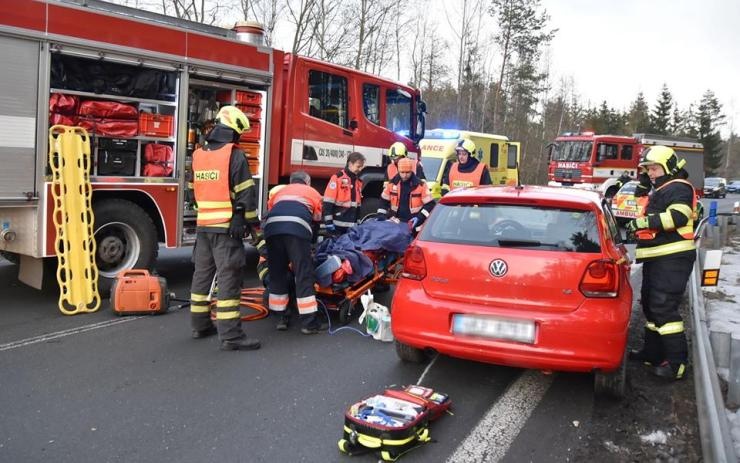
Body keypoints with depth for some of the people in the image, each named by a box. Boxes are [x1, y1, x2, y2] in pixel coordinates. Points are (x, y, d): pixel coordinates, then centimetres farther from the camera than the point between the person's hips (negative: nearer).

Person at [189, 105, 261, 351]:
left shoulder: (198, 156, 11)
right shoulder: (235, 156, -10)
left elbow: (195, 191, 17)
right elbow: (246, 194, -12)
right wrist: (253, 223, -3)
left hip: (203, 225, 7)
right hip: (228, 227, -7)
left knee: (202, 274, 16)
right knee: (228, 279, -7)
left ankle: (200, 324, 26)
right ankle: (230, 335, -7)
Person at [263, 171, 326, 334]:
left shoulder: (280, 192, 40)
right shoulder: (313, 193, 34)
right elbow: (316, 221, 35)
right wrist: (309, 243, 51)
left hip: (272, 228, 3)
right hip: (297, 228, -3)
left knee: (276, 273, 15)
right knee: (304, 275, 0)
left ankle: (281, 317, 21)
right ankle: (309, 322, 1)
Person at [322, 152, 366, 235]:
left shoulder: (358, 182, 15)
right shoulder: (337, 177, -7)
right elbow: (328, 202, -12)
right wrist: (328, 221, -17)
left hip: (351, 225, 7)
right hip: (337, 224, -7)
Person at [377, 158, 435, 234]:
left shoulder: (420, 185, -8)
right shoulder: (392, 183, 1)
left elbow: (430, 204, -7)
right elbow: (384, 201, 12)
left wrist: (419, 217, -18)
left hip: (414, 226, -3)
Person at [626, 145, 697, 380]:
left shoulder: (678, 188, -8)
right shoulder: (660, 191, 24)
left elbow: (677, 216, -25)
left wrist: (643, 222, -22)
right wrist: (638, 229, 19)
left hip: (672, 258, -11)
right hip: (657, 258, 11)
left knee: (664, 307, -15)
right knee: (651, 305, 15)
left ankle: (677, 362, -11)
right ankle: (653, 353, 26)